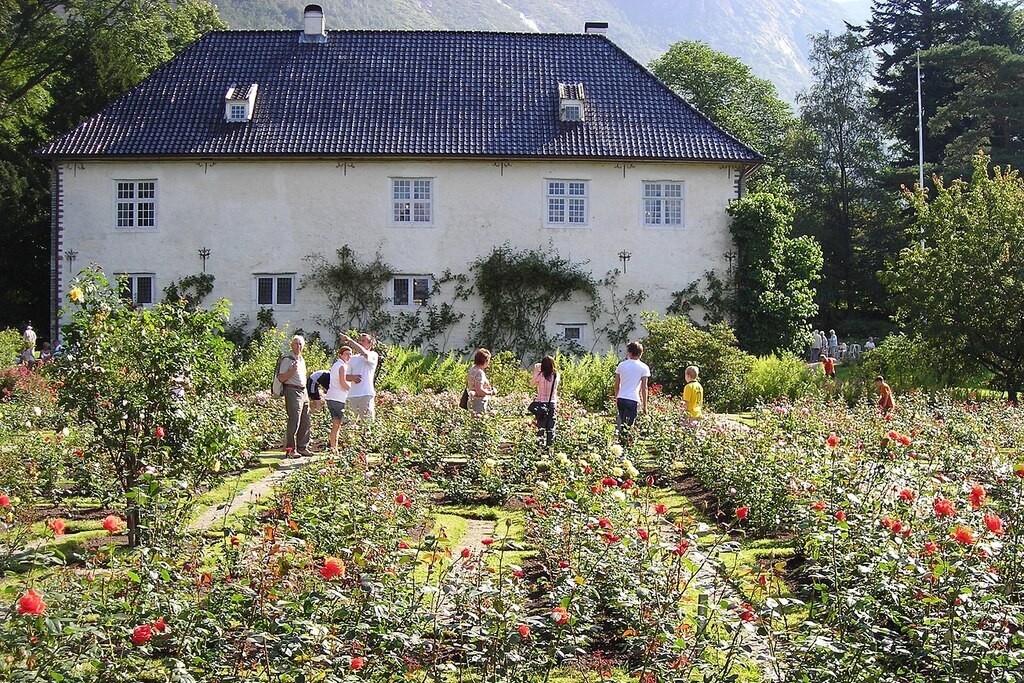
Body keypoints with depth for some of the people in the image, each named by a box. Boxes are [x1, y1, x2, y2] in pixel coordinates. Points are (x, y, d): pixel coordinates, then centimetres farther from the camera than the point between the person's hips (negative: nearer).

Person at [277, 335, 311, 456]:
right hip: (292, 391, -9)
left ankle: (302, 447, 15)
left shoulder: (302, 360, 19)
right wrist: (292, 370, -24)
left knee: (305, 422, 9)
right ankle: (290, 448, -5)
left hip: (303, 391, 9)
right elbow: (281, 378, -12)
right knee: (294, 422, -10)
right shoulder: (287, 359, -7)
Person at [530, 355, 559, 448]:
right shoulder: (556, 375, -1)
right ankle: (549, 445, 10)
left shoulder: (540, 375, -11)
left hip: (541, 403, -3)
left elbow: (531, 384, 4)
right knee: (550, 427, 9)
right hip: (552, 403, 3)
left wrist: (535, 372, 8)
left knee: (541, 426, 1)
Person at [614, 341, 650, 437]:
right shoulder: (643, 367, -1)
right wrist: (644, 405, 1)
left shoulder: (621, 365, 8)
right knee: (629, 425, -1)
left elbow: (617, 385, 13)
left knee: (620, 423, 17)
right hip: (633, 400, -3)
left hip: (621, 399, 3)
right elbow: (644, 388, -4)